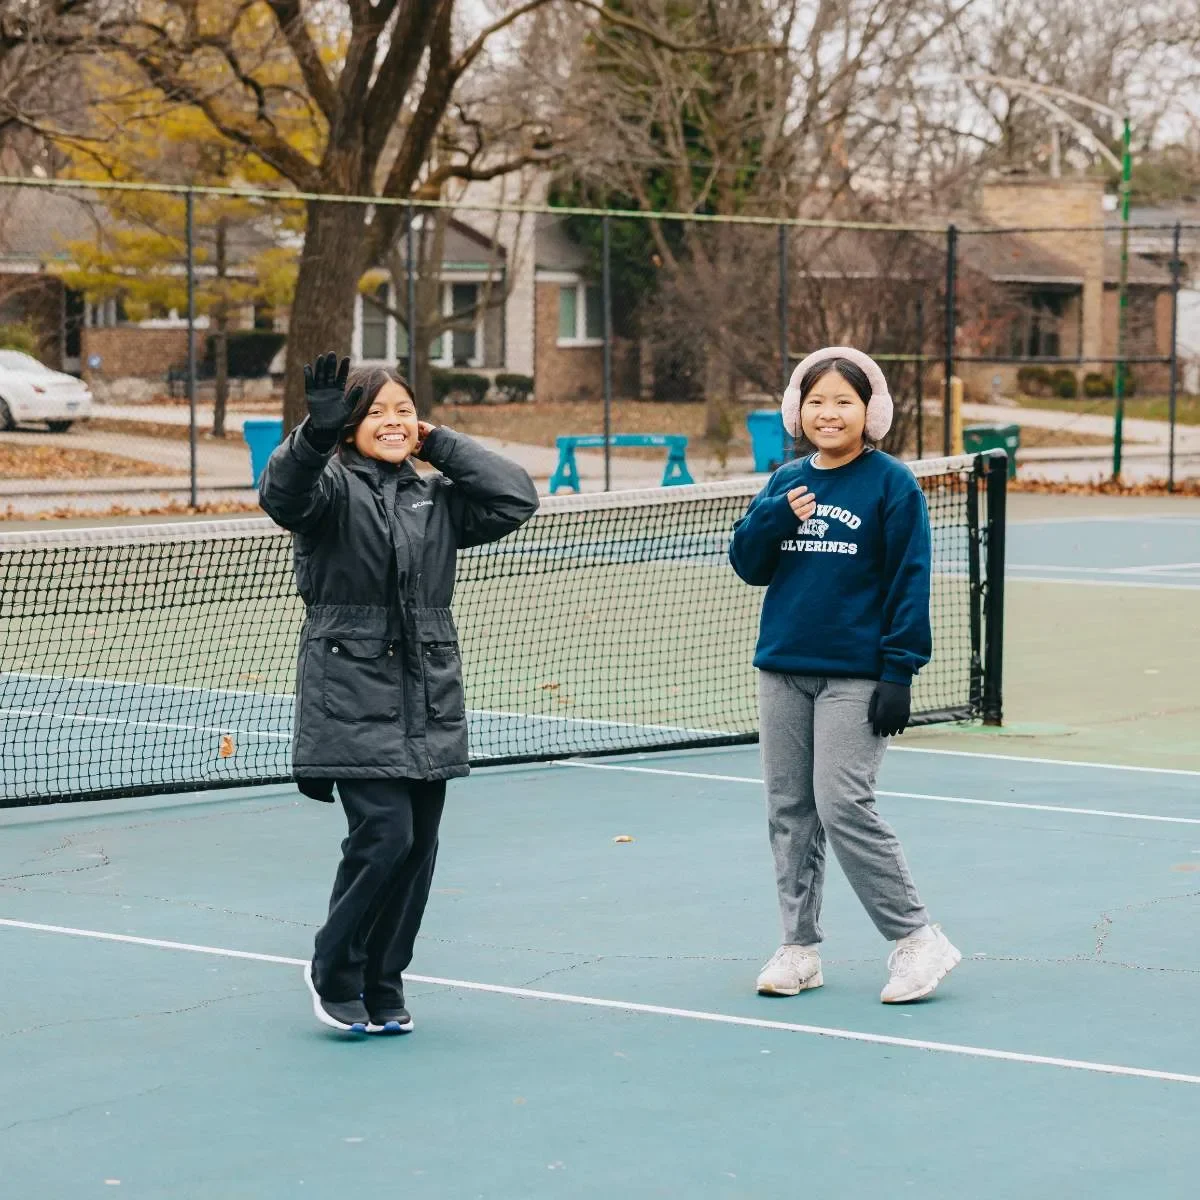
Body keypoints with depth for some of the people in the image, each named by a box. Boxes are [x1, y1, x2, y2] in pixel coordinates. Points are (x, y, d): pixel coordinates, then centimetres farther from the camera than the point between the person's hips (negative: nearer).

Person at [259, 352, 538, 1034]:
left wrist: (441, 444, 5)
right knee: (385, 835, -15)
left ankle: (382, 989, 20)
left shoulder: (436, 498, 15)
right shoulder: (331, 486, -1)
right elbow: (283, 493, -23)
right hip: (353, 701, -5)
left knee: (419, 848, 5)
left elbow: (517, 498, 6)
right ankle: (333, 972, 6)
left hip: (428, 705, 6)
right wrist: (315, 434, -43)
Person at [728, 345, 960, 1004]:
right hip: (781, 671, 6)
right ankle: (799, 946, 15)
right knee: (788, 810, 6)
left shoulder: (891, 484, -4)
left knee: (844, 806, -13)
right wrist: (774, 517, -10)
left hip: (854, 676, -6)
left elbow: (910, 581, -6)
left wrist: (899, 673, -12)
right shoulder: (785, 482, 11)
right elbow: (747, 565, 10)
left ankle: (916, 937, -3)